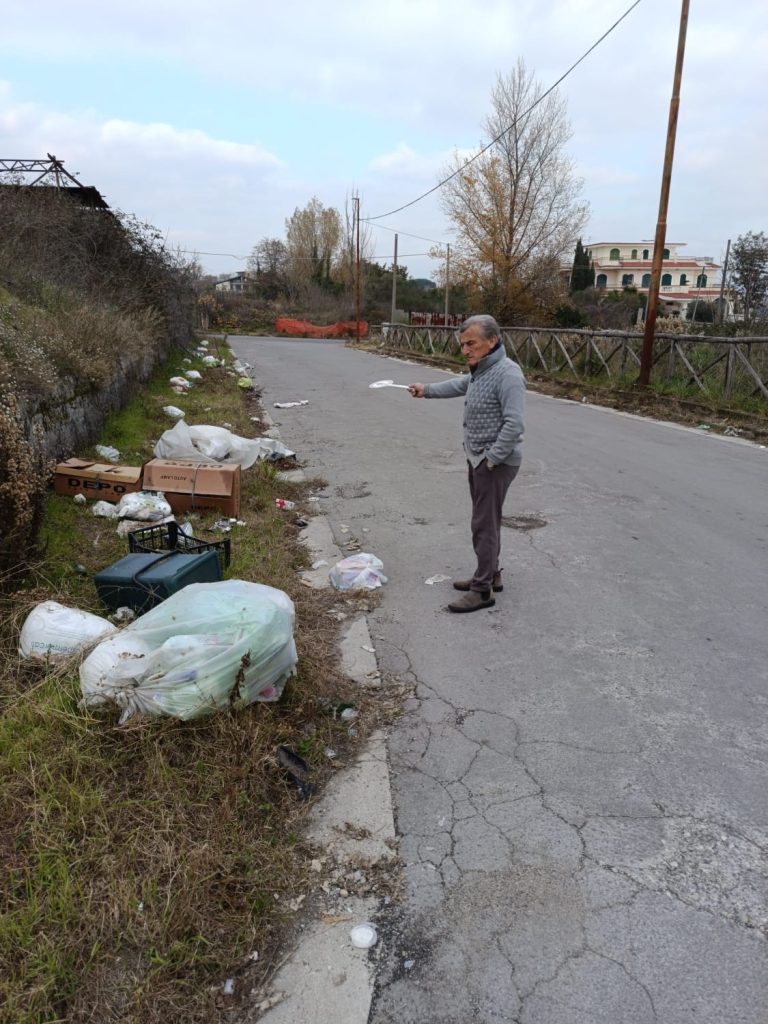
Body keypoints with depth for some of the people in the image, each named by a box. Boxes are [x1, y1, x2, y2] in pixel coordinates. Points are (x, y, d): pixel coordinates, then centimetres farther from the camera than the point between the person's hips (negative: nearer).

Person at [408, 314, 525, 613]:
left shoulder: (507, 373, -21)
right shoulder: (480, 370, 9)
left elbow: (514, 424, -27)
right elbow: (459, 385, 31)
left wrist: (491, 460, -23)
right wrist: (426, 390, 34)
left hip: (496, 461, -10)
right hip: (478, 457, 10)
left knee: (485, 524, -4)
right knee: (484, 520, 18)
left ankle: (483, 590, 4)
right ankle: (490, 574, 31)